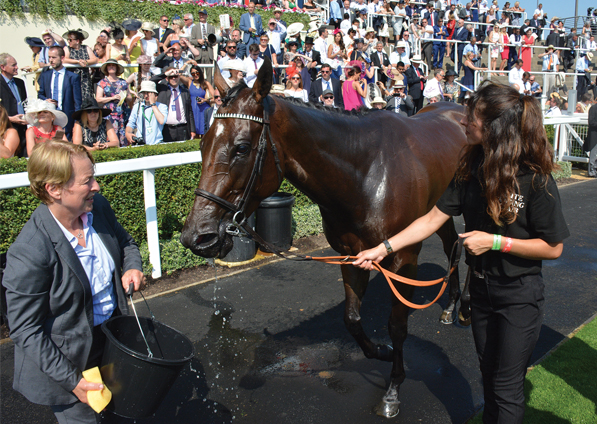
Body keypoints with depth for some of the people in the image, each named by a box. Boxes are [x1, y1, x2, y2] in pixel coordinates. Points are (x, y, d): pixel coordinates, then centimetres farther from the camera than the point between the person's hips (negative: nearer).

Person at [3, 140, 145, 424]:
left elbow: (125, 242, 10)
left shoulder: (98, 207, -11)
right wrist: (71, 379, -20)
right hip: (66, 361, -6)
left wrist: (132, 268, -12)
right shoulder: (28, 253, -30)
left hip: (113, 336, 6)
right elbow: (24, 330, -22)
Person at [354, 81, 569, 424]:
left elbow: (553, 248, -16)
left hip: (520, 296, -6)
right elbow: (433, 219, -5)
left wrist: (495, 241, -23)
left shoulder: (536, 180, -23)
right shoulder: (473, 168, -5)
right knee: (489, 373, 23)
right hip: (482, 287, 6)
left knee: (507, 387, 7)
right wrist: (384, 248, -12)